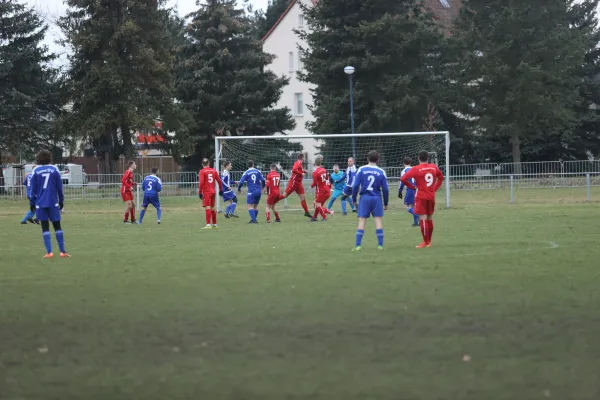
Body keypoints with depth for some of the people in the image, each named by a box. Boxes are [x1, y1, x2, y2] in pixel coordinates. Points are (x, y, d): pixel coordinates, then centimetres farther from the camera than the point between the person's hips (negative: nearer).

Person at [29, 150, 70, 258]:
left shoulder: (36, 171, -2)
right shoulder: (54, 169, 0)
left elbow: (33, 189, 0)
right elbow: (59, 187, 3)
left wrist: (32, 203, 6)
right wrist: (61, 201, 11)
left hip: (41, 203, 0)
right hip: (53, 203, 0)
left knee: (45, 227, 4)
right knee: (57, 226, 8)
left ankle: (49, 252, -5)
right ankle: (63, 251, 4)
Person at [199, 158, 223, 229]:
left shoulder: (202, 171, -6)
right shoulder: (214, 170, 9)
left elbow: (201, 182, -14)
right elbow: (219, 181, 10)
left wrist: (200, 192, -10)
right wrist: (220, 189, 21)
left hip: (206, 192, -5)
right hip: (213, 191, 5)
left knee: (207, 208, -9)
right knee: (213, 208, 15)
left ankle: (208, 225, -16)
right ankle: (214, 224, 22)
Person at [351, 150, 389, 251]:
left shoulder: (361, 170, -2)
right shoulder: (381, 172, 1)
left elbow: (355, 185, -5)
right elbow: (385, 189, 2)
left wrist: (354, 199, 6)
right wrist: (386, 203, 14)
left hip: (364, 198, 0)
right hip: (376, 198, 0)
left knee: (362, 221, 2)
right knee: (378, 220, 3)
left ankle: (358, 245, -2)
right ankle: (380, 245, 0)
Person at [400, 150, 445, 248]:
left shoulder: (416, 169, -10)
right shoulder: (434, 167, 5)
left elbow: (403, 179, -16)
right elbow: (441, 177, 22)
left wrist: (412, 187, -4)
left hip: (421, 197, -5)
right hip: (431, 196, 5)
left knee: (423, 219, -5)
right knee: (430, 219, 15)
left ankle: (426, 242, -7)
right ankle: (429, 241, 21)